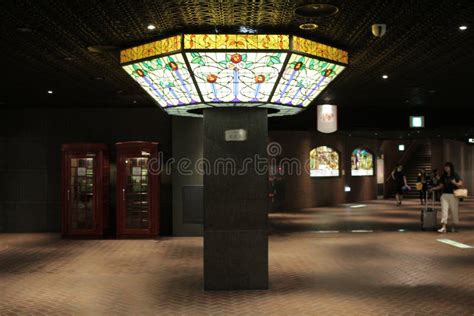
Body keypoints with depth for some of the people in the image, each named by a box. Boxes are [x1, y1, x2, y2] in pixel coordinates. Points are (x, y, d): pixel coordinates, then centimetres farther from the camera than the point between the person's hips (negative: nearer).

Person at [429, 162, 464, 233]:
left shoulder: (455, 175, -1)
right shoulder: (443, 176, 10)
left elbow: (461, 184, -2)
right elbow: (441, 186, 16)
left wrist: (455, 183, -19)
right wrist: (433, 188, 5)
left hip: (453, 195, -3)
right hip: (445, 195, 3)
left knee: (454, 211, 4)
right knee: (444, 210, -4)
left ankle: (454, 226, 18)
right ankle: (443, 227, -8)